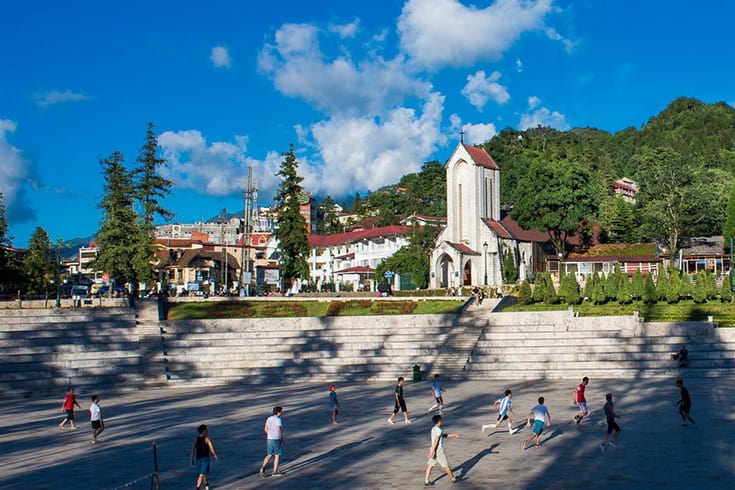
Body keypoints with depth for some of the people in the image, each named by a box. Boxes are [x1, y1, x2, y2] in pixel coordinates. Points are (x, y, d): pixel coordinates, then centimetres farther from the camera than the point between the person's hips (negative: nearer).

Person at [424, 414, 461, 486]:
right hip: (439, 450, -8)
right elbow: (436, 441, -24)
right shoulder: (439, 430, -19)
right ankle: (453, 478, 21)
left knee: (430, 465, 7)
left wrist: (454, 435, 26)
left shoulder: (433, 429, 11)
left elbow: (444, 435, 23)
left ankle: (426, 481, 6)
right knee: (446, 465, 6)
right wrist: (432, 451, -27)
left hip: (433, 450, 8)